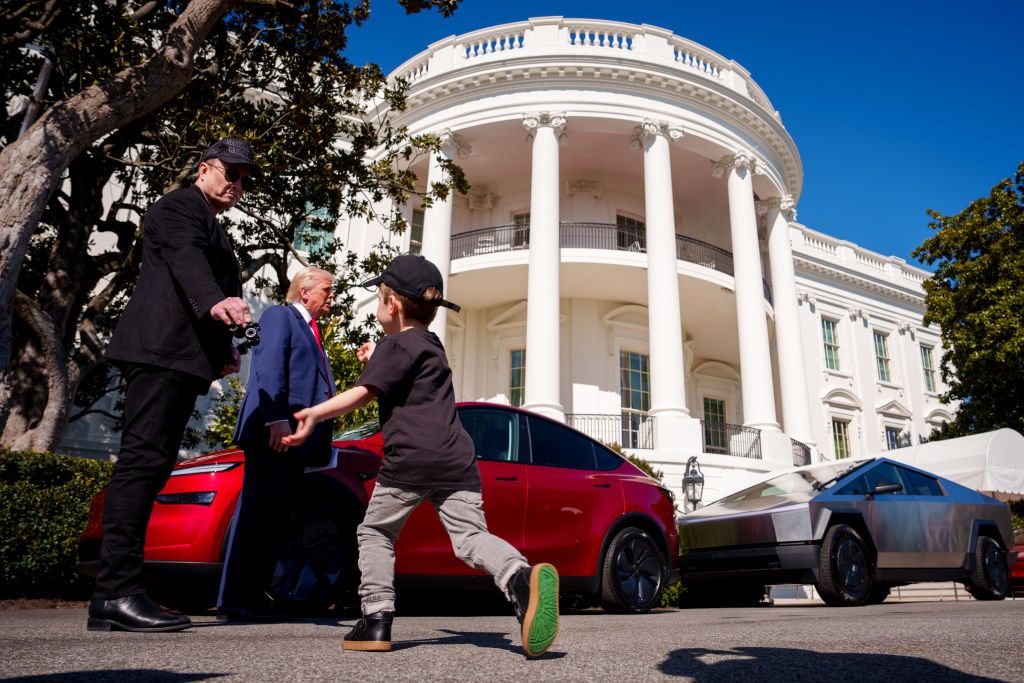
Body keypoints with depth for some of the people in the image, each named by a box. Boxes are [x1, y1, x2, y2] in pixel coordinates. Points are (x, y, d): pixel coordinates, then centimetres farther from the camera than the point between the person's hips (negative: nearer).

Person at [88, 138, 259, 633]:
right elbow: (186, 259, -19)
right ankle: (117, 592, -14)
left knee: (148, 466, 6)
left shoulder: (211, 228, 31)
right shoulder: (181, 205, 2)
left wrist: (224, 349, 15)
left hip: (180, 360, 10)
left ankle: (116, 593, 9)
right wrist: (216, 302, -39)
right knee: (143, 461, -14)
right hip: (161, 350, -10)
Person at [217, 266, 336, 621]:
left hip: (295, 437, 9)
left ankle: (255, 596, 13)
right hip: (273, 432, -9)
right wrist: (277, 418, -23)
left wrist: (320, 438, 13)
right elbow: (268, 368, -12)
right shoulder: (280, 315, 2)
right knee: (256, 515, -8)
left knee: (279, 520, 7)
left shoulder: (311, 331, 27)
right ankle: (232, 601, -3)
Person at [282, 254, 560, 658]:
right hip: (457, 460, 6)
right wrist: (376, 358, 45)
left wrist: (314, 414, -12)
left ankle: (376, 619, 7)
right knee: (471, 537, -3)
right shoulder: (431, 345, 27)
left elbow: (363, 393, -9)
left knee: (375, 533, 14)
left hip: (410, 459, -6)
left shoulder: (396, 344, 3)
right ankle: (522, 578, -31)